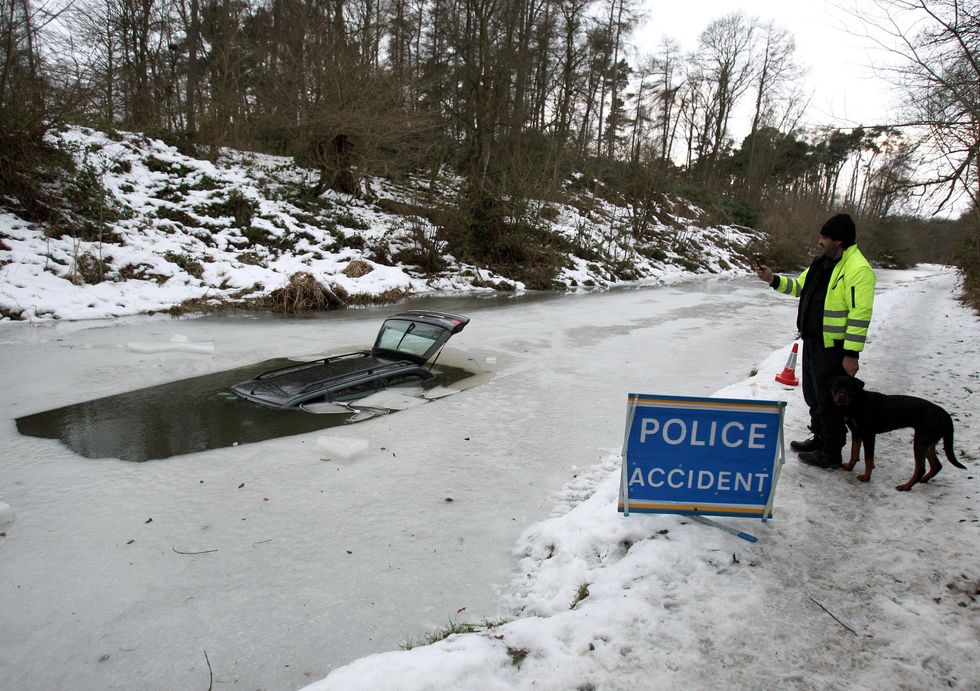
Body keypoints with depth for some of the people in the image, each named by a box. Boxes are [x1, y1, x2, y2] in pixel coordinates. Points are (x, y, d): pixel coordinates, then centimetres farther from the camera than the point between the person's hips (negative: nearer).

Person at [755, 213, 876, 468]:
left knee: (829, 400, 1)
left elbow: (860, 315, -23)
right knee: (813, 394, 20)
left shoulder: (858, 269, -20)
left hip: (834, 348, -9)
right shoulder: (822, 261, 8)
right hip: (812, 341, 9)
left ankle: (831, 454, 15)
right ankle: (819, 439, 38)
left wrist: (851, 354, -24)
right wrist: (774, 280, 4)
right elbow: (800, 286, 21)